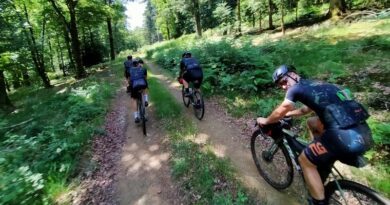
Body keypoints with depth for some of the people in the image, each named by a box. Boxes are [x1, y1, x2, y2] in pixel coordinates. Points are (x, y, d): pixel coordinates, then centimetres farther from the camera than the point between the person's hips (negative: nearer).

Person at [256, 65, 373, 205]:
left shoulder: (296, 88, -1)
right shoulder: (315, 85, 24)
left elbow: (280, 113, 4)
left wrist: (265, 121, 21)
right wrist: (287, 114, 44)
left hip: (346, 138, -9)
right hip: (364, 134, 9)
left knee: (305, 160, 12)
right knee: (312, 123, 29)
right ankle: (323, 167, 39)